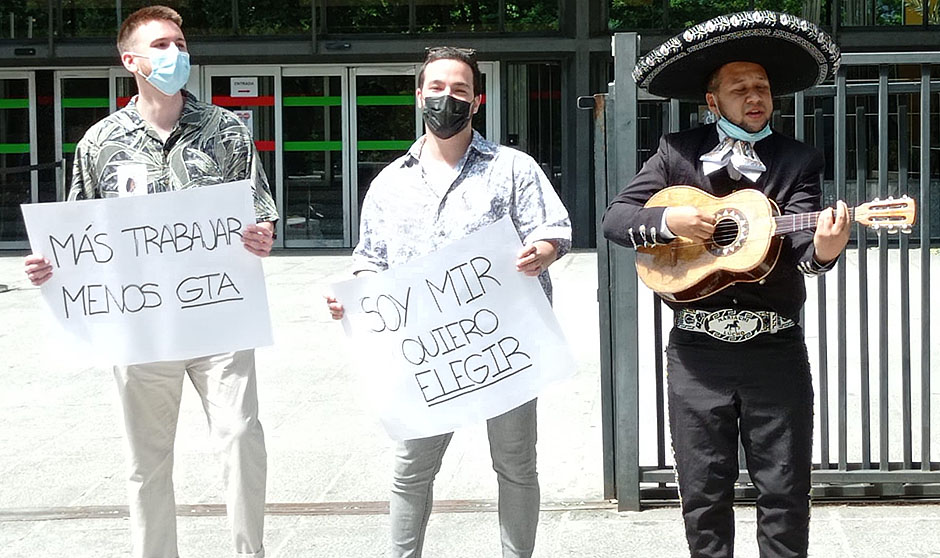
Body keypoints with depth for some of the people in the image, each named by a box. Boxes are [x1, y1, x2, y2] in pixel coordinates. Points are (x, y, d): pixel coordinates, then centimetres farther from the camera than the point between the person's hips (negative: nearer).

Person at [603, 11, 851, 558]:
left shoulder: (799, 160, 3)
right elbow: (615, 217, 3)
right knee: (704, 492, 8)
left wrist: (822, 250, -33)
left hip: (776, 347, 0)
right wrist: (669, 219, -15)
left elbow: (801, 245, -10)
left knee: (785, 490, 5)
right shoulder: (678, 152, 5)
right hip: (697, 348, 1)